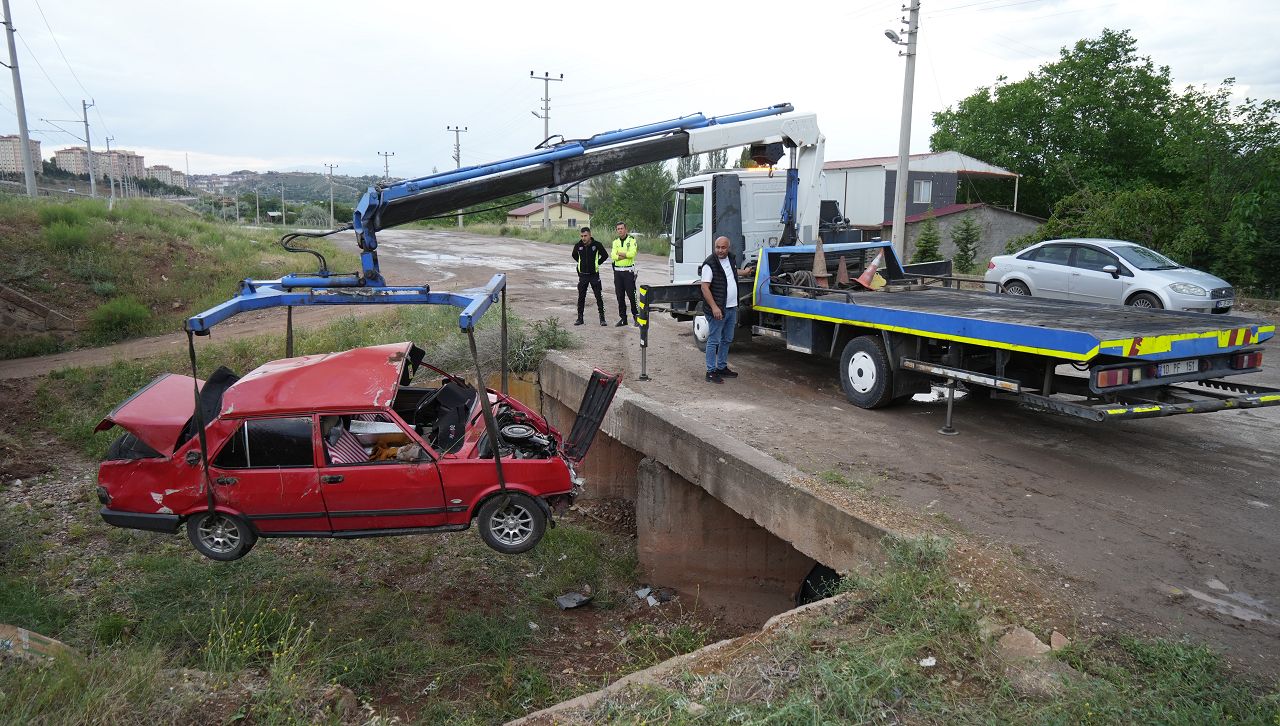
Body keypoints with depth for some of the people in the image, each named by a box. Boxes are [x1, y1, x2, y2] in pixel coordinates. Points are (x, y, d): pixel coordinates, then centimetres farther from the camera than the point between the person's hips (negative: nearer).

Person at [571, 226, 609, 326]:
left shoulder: (597, 245, -9)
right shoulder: (578, 246, -2)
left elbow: (605, 255, 6)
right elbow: (574, 256, 20)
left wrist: (598, 263, 3)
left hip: (594, 275, -2)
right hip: (583, 275, 2)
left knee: (599, 297, 0)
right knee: (581, 297, 7)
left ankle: (602, 318, 7)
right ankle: (580, 318, 16)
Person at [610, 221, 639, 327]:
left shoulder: (631, 240, -2)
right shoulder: (615, 242, 11)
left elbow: (632, 253, -18)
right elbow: (613, 256, -3)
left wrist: (620, 253, -8)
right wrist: (625, 255, -13)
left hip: (628, 271, -4)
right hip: (617, 271, 4)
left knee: (631, 295, -5)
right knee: (620, 296, 6)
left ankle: (635, 316, 8)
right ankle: (622, 318, 13)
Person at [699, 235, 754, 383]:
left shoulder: (731, 259, 9)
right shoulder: (710, 264, -15)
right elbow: (705, 287, -19)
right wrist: (714, 307, -25)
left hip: (732, 308, 8)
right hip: (718, 310, -8)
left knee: (727, 340, 16)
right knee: (714, 341, -3)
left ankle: (722, 367, 28)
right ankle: (711, 372, 3)